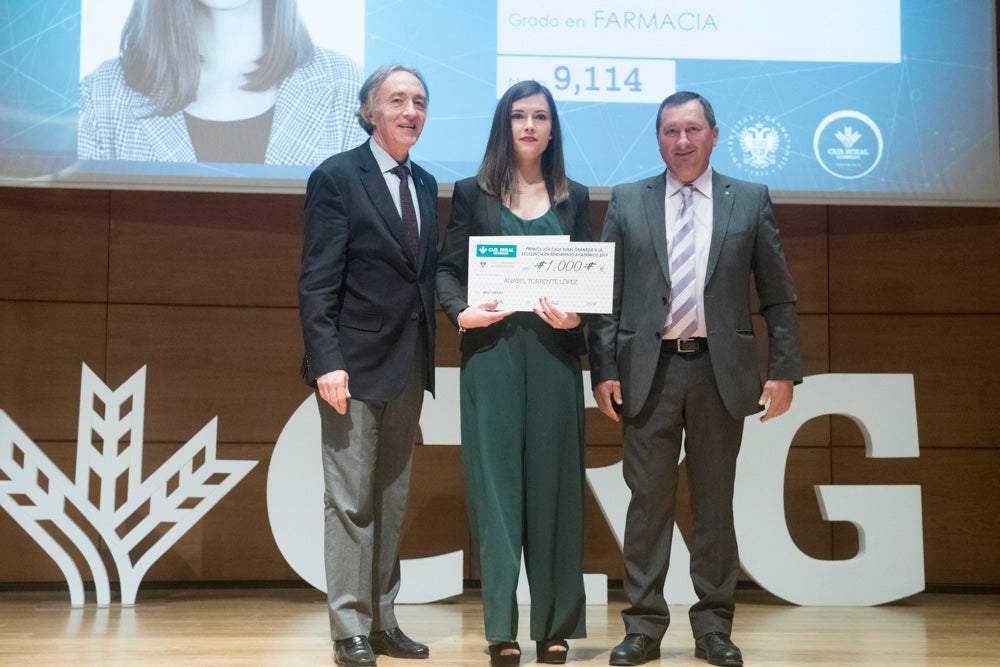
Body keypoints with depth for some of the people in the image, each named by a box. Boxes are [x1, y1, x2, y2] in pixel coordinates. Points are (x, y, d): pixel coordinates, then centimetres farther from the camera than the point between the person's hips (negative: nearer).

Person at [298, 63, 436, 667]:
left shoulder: (425, 185, 14)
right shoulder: (336, 177, -6)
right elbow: (317, 282, -12)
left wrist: (426, 359, 8)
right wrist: (327, 361, -20)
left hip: (409, 368, 7)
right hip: (355, 365, -7)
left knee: (393, 502, 12)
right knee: (351, 502, -1)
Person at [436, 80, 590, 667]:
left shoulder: (574, 198, 13)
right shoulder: (472, 194, 8)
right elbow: (447, 269, 6)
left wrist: (575, 316, -10)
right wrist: (461, 312, -13)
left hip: (555, 353, 1)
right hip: (491, 350, -1)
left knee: (553, 483, 4)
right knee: (496, 481, -2)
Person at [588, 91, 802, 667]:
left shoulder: (751, 201, 7)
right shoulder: (627, 202, 8)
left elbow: (778, 296, 6)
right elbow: (606, 293, 5)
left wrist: (784, 371, -1)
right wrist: (604, 370, -3)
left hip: (721, 371, 0)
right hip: (649, 370, 0)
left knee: (716, 501, 7)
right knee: (648, 500, 3)